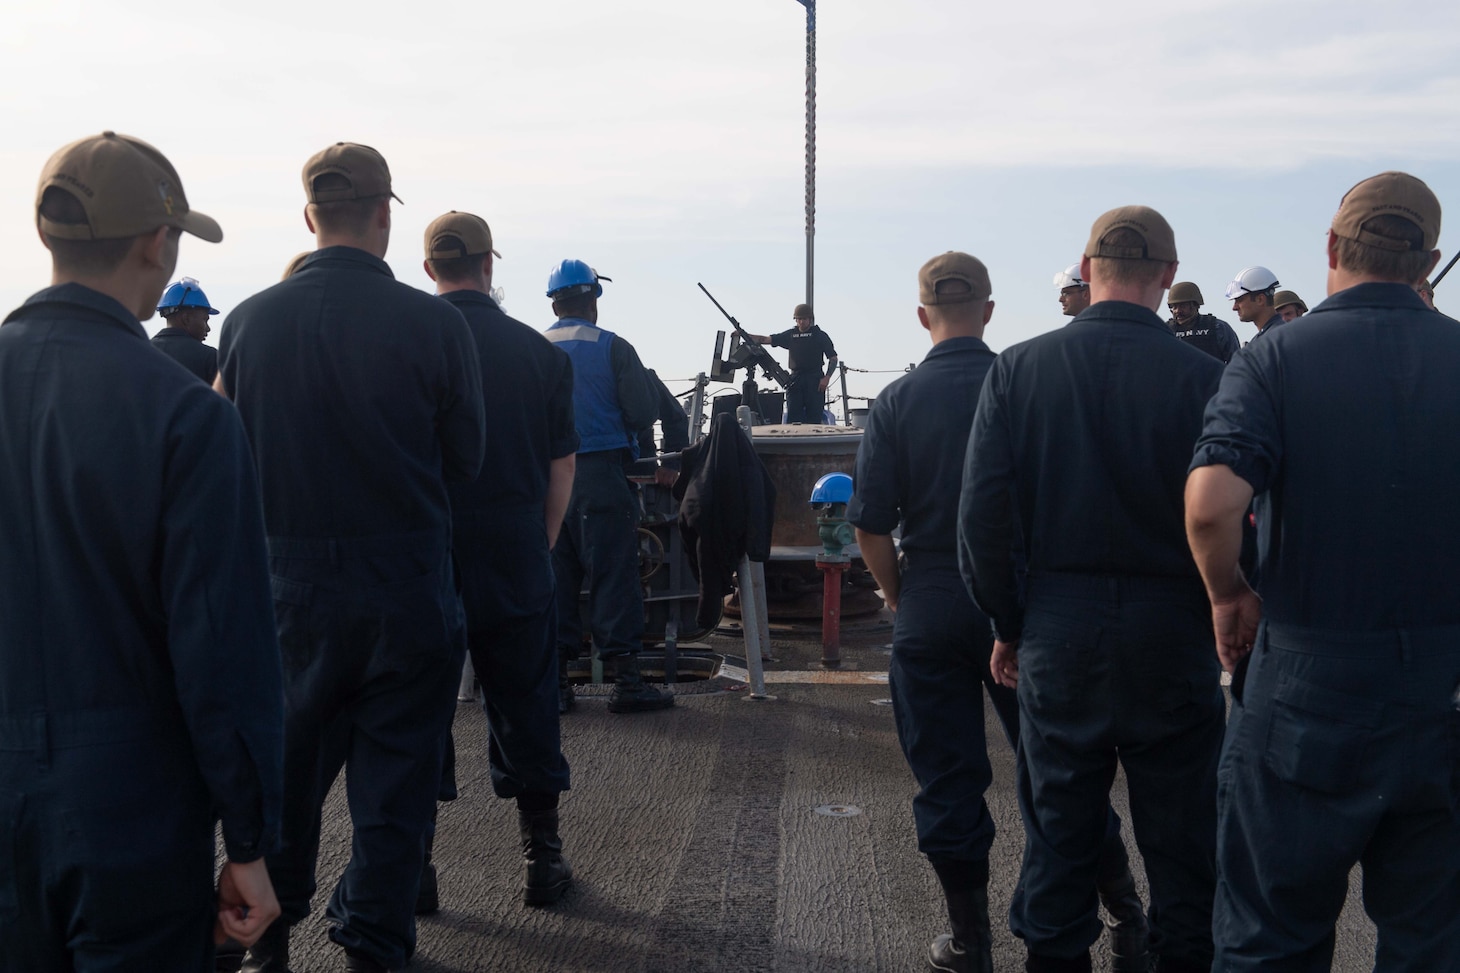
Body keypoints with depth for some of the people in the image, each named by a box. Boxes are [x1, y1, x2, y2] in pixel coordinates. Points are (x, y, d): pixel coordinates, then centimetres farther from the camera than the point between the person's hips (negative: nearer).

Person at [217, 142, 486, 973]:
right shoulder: (433, 323, -13)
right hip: (405, 583, -3)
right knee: (395, 774, 9)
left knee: (289, 762, 18)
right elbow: (466, 457, -3)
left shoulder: (249, 321, -6)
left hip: (290, 580, 3)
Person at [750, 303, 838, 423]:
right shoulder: (791, 334, 13)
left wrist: (827, 377, -11)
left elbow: (833, 358, 4)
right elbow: (767, 339, 8)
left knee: (814, 419, -4)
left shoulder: (820, 335, 5)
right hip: (795, 380, 3)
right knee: (792, 418, -3)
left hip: (815, 380, -3)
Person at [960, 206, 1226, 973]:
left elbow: (982, 515, -4)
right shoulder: (1203, 377, -10)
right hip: (1170, 634, -2)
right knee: (1181, 834, 12)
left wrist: (1007, 625, 7)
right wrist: (1225, 622, 7)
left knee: (1058, 831, 14)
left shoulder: (1017, 369, -3)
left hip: (1056, 629, 2)